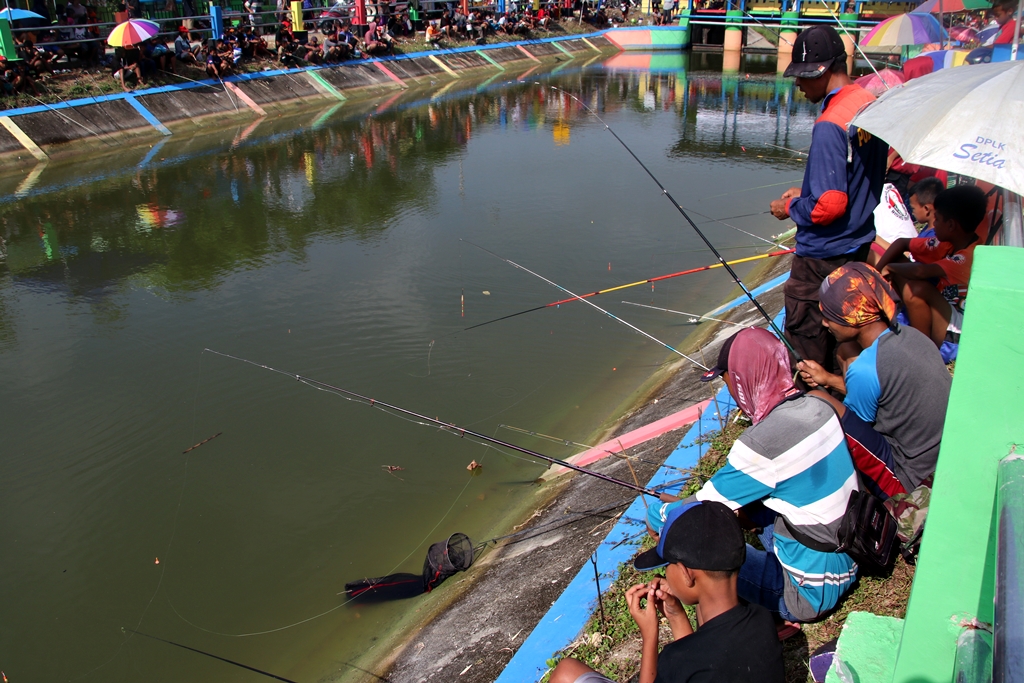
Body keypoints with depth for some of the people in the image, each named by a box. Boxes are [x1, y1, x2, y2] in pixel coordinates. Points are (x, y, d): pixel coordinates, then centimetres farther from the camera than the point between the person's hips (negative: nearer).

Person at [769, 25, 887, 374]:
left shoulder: (830, 126, -24)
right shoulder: (872, 104, 3)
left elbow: (830, 206, -25)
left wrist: (791, 207, -8)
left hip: (823, 256, -9)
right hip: (859, 245, 9)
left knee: (804, 335, 4)